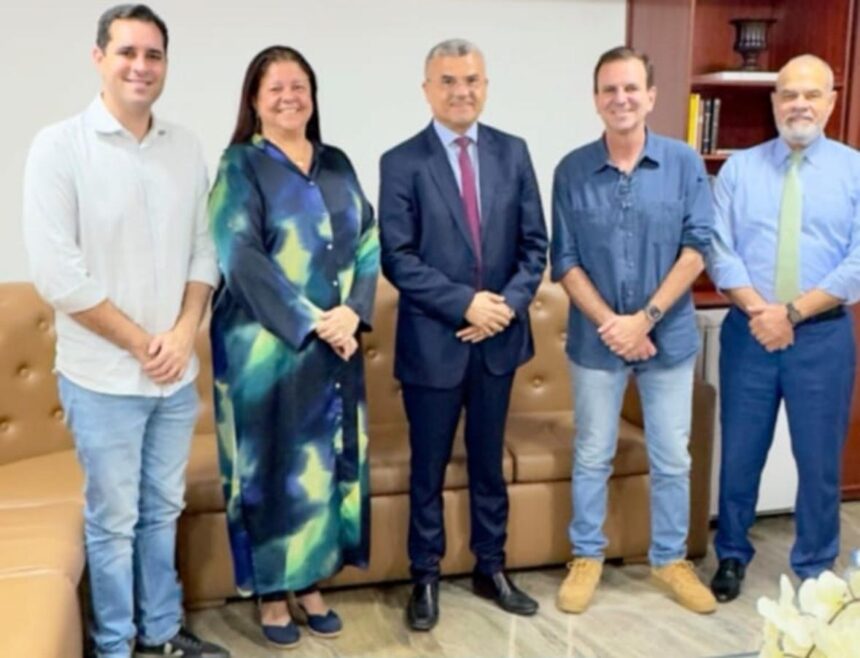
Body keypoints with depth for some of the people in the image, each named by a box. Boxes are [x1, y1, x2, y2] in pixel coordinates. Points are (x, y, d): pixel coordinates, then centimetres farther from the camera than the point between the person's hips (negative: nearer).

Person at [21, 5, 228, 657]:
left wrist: (183, 334, -7)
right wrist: (140, 343, -13)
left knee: (163, 511, 18)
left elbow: (205, 248, 7)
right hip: (103, 377, -4)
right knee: (114, 521, 9)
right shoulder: (59, 146, -10)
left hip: (177, 374, 4)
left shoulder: (186, 146, 4)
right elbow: (57, 274, -14)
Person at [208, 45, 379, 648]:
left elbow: (368, 243, 8)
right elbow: (241, 257, -13)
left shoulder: (337, 165, 11)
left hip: (337, 342, 5)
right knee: (272, 465, 3)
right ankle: (271, 592, 18)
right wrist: (310, 322, -17)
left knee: (327, 459, 10)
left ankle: (311, 582, 24)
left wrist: (352, 312, -9)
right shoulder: (240, 166, -4)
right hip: (266, 345, -5)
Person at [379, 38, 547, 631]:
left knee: (489, 462, 16)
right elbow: (398, 259, -11)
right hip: (433, 340, -3)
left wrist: (508, 304, -11)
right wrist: (465, 303, -18)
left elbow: (535, 244, 4)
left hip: (499, 336, 3)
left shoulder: (513, 153, 5)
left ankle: (491, 569, 31)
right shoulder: (402, 162, -5)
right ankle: (426, 577, 26)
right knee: (429, 468, 10)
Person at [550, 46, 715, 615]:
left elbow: (698, 247, -8)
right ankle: (587, 557, 28)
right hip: (596, 340, 0)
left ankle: (671, 559, 29)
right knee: (592, 457, 12)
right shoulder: (572, 170, -4)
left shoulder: (684, 163, -4)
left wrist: (644, 319, -15)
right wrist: (610, 323, -14)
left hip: (670, 336, 0)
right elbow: (564, 261, -4)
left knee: (672, 458, 11)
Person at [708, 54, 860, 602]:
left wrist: (792, 312, -15)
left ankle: (816, 570, 27)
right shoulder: (739, 169, 5)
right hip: (748, 331, 1)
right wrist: (759, 310, -16)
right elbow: (719, 251, -3)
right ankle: (732, 555, 29)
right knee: (740, 452, 10)